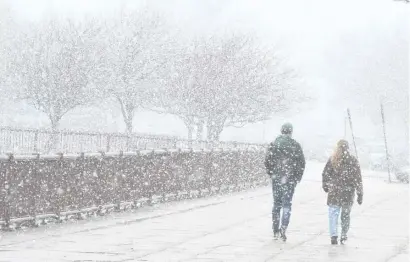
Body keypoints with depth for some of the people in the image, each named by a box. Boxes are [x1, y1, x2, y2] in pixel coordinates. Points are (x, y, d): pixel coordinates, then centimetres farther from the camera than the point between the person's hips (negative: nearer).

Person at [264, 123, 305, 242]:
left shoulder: (273, 144, -1)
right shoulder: (296, 145, -3)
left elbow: (267, 162, -1)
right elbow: (302, 163, -2)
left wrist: (271, 174, 12)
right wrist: (298, 177, 8)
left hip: (276, 178, 2)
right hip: (290, 179, -1)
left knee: (276, 204, 12)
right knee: (287, 204, 2)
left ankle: (275, 231, 16)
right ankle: (283, 228, -14)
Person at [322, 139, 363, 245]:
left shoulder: (332, 160, -3)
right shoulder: (353, 160, -4)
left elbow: (325, 175, 4)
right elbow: (358, 178, -4)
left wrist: (325, 186, 22)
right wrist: (360, 194, 1)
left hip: (334, 192, -1)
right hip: (348, 193, 1)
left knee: (333, 213, 3)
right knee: (346, 214, 15)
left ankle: (333, 235, -10)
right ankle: (344, 236, 19)